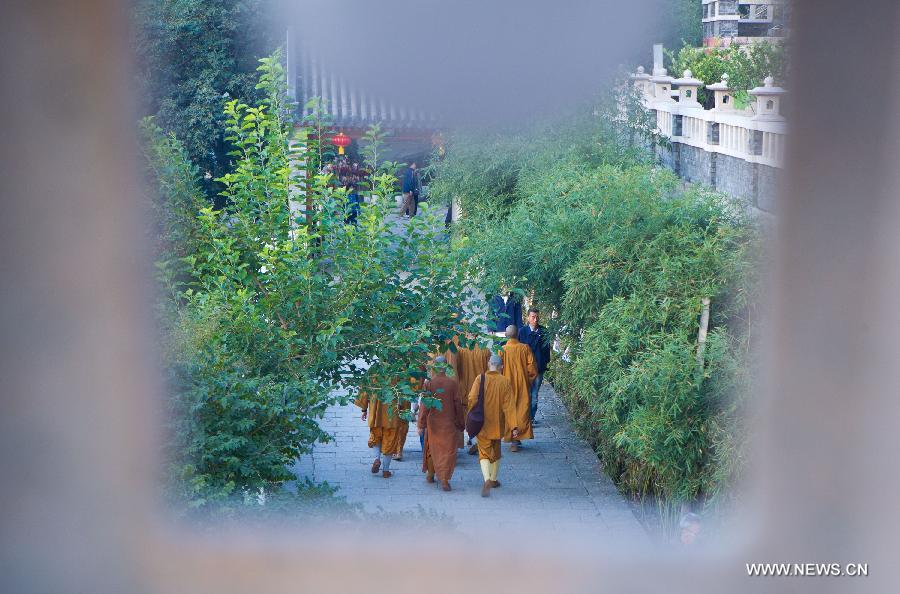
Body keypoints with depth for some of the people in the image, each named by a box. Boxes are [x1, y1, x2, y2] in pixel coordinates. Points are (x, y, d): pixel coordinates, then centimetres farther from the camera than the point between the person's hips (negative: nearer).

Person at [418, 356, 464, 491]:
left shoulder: (429, 383, -9)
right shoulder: (453, 382, -8)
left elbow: (425, 405, -7)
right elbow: (458, 404, -4)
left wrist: (421, 424, 0)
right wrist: (461, 423, 7)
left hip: (433, 423, 1)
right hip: (449, 423, -1)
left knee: (432, 448, 19)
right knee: (448, 450, 3)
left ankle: (430, 474, 33)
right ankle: (444, 479, -8)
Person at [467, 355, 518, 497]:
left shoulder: (480, 379, -12)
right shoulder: (505, 382, -7)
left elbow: (472, 399, -14)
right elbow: (509, 405, -11)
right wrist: (513, 426, -11)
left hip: (482, 424, -2)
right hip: (497, 424, 2)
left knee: (484, 453, 1)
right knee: (496, 452, 22)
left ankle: (487, 479, -22)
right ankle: (493, 479, 33)